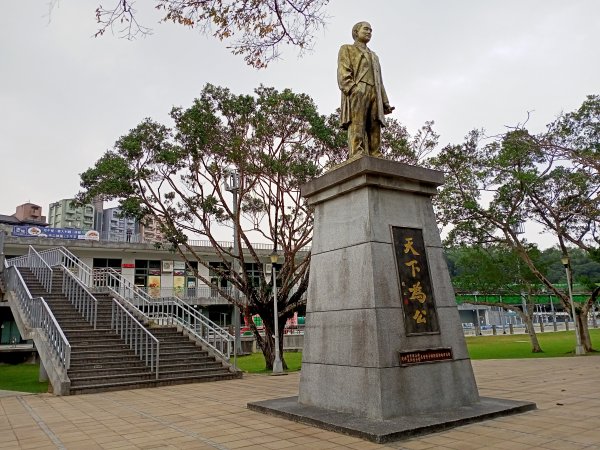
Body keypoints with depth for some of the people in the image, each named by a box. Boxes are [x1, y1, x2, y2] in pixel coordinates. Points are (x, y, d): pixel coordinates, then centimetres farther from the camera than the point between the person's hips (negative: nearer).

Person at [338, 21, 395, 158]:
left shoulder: (374, 56, 38)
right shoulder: (346, 49, 19)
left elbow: (379, 82, 28)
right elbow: (343, 73, 1)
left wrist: (385, 103, 13)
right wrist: (353, 90, -18)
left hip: (375, 96, 6)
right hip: (356, 94, -6)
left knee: (375, 132, -8)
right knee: (357, 130, -20)